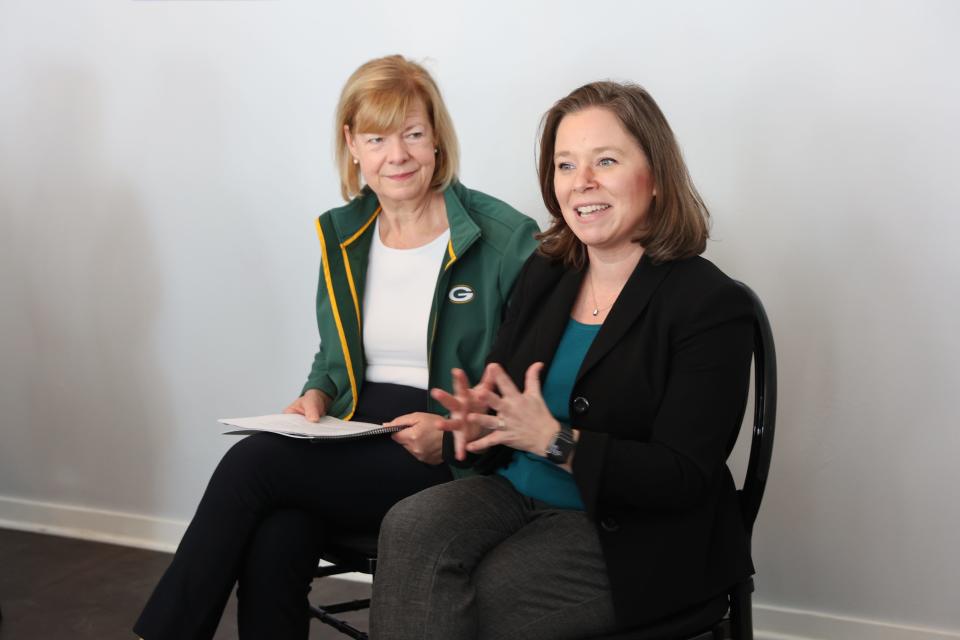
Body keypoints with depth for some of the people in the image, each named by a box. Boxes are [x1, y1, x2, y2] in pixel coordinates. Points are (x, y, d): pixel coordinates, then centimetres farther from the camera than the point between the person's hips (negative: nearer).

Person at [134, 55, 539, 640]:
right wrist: (318, 395, 1)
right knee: (273, 546, -29)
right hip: (352, 444, 5)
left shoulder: (506, 240, -6)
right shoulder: (342, 234, 12)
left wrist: (455, 433, -17)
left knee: (254, 461, -25)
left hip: (449, 462, -5)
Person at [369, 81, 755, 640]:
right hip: (516, 492, 6)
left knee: (480, 593, -29)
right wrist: (478, 421, -13)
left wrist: (554, 440, -25)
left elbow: (685, 479, -15)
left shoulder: (712, 305, -10)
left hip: (632, 533, -5)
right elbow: (497, 387, 13)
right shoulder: (543, 275, 10)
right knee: (412, 527, -25)